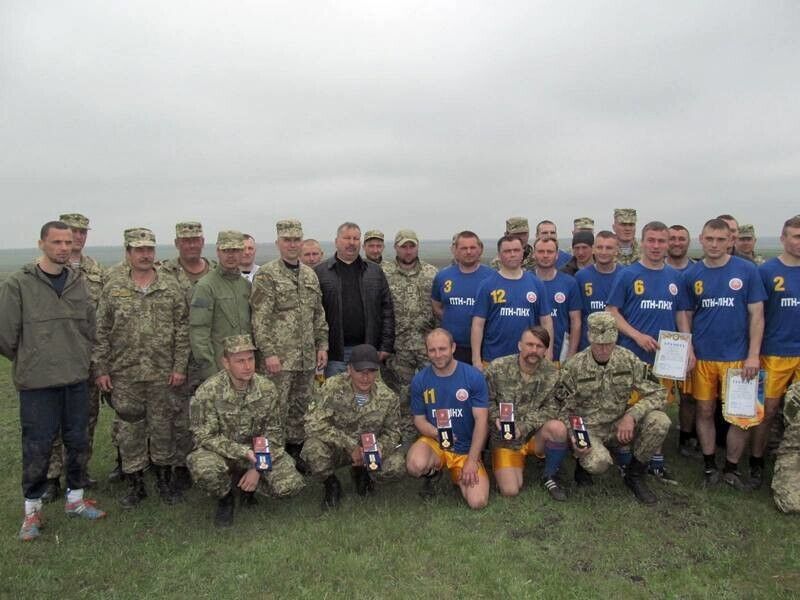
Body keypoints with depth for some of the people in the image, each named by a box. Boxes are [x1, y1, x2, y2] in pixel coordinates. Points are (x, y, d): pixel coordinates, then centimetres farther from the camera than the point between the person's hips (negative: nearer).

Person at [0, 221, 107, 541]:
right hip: (37, 383, -4)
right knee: (37, 448, 6)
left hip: (77, 379, 4)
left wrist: (79, 360, 8)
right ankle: (32, 509, 24)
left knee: (79, 442, 13)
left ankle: (75, 498, 31)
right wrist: (29, 363, 4)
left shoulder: (79, 283, 3)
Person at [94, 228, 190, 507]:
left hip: (162, 374, 0)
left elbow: (182, 329, 1)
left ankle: (165, 481, 25)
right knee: (128, 430, 9)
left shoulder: (171, 288, 1)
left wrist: (179, 366, -4)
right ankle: (135, 485, 24)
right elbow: (101, 333, 3)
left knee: (163, 427, 9)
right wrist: (100, 369, -2)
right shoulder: (113, 289, 1)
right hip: (124, 375, 1)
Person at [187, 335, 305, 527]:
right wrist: (244, 452, -28)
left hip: (258, 450, 3)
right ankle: (225, 498, 0)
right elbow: (205, 437, -18)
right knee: (204, 468, -36)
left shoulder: (266, 388, -10)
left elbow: (273, 432, -3)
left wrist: (257, 468, -13)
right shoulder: (208, 392, -20)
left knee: (290, 484, -18)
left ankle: (245, 486, 14)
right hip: (222, 452, -2)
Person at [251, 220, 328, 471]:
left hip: (307, 357, 6)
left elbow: (319, 315, 16)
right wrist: (269, 353, -17)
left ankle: (295, 451, 28)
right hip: (279, 357, -6)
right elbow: (260, 319, -13)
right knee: (277, 409, 1)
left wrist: (322, 345, 10)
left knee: (300, 407, 15)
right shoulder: (267, 275, -8)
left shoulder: (310, 275, 12)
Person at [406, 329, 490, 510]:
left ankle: (459, 476, 18)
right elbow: (419, 420, 1)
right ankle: (433, 473, 6)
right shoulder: (420, 380, -6)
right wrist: (437, 433, -21)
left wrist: (471, 461, -14)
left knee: (478, 502, -17)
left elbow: (481, 421, -10)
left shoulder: (474, 376, -11)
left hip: (466, 449, 0)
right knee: (415, 465, -33)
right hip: (434, 441, 0)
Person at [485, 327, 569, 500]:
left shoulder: (552, 373, -8)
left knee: (558, 428, -31)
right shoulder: (497, 368, -12)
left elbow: (551, 409, -9)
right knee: (510, 491, -15)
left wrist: (523, 426, -21)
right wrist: (497, 419, -23)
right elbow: (487, 401, -4)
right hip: (505, 440, -1)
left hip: (536, 436, 1)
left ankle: (550, 476, -3)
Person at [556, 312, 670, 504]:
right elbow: (563, 409, -6)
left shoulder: (628, 359, -6)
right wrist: (573, 438, -22)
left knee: (659, 421, -23)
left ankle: (634, 474, 0)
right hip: (588, 429, -3)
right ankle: (584, 461, 7)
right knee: (598, 463, -35)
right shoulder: (573, 366, -12)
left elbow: (657, 393, -6)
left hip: (620, 425, 4)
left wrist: (632, 415, -23)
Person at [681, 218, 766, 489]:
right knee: (705, 412, 10)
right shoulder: (692, 275, 2)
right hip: (702, 356, 1)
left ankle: (732, 469, 23)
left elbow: (756, 314, -2)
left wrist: (753, 355, -7)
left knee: (742, 415, 3)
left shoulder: (747, 270, -2)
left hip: (737, 357, -1)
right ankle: (709, 466, 26)